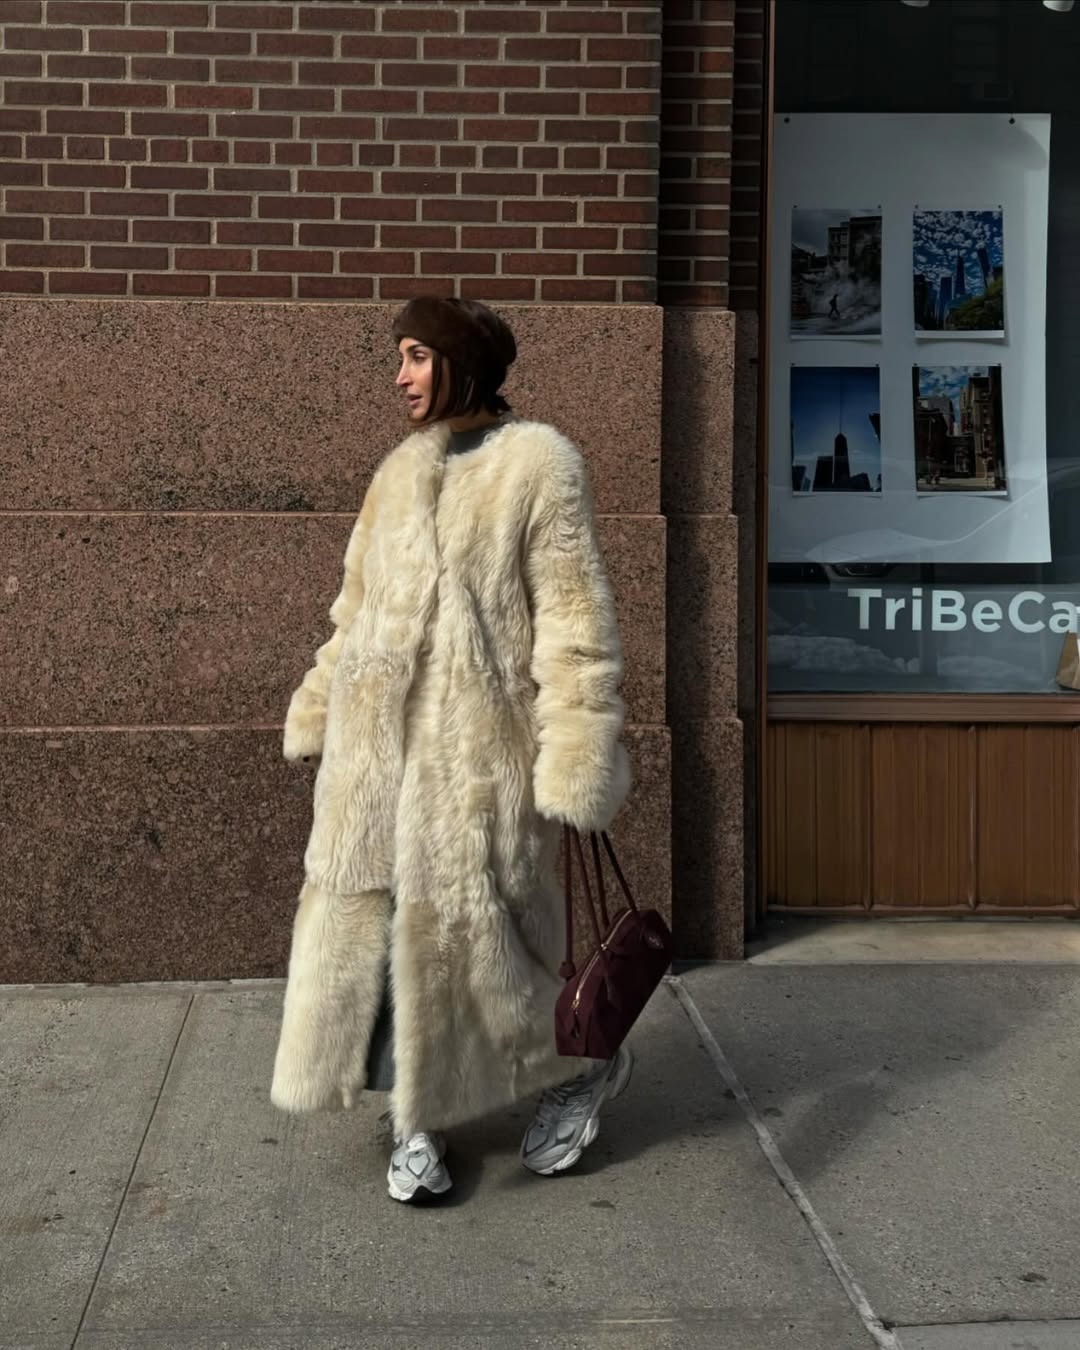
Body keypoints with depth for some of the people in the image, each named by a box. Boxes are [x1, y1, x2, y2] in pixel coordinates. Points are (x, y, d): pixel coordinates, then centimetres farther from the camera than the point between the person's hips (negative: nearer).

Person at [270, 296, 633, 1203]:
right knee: (367, 921, 7)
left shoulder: (538, 464, -4)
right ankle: (419, 1120, 21)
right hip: (378, 747, 7)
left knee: (466, 928, -2)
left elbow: (575, 623, -9)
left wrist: (576, 763, -14)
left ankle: (585, 1065, 23)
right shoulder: (402, 473, 15)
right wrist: (318, 716, 19)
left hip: (475, 746, -7)